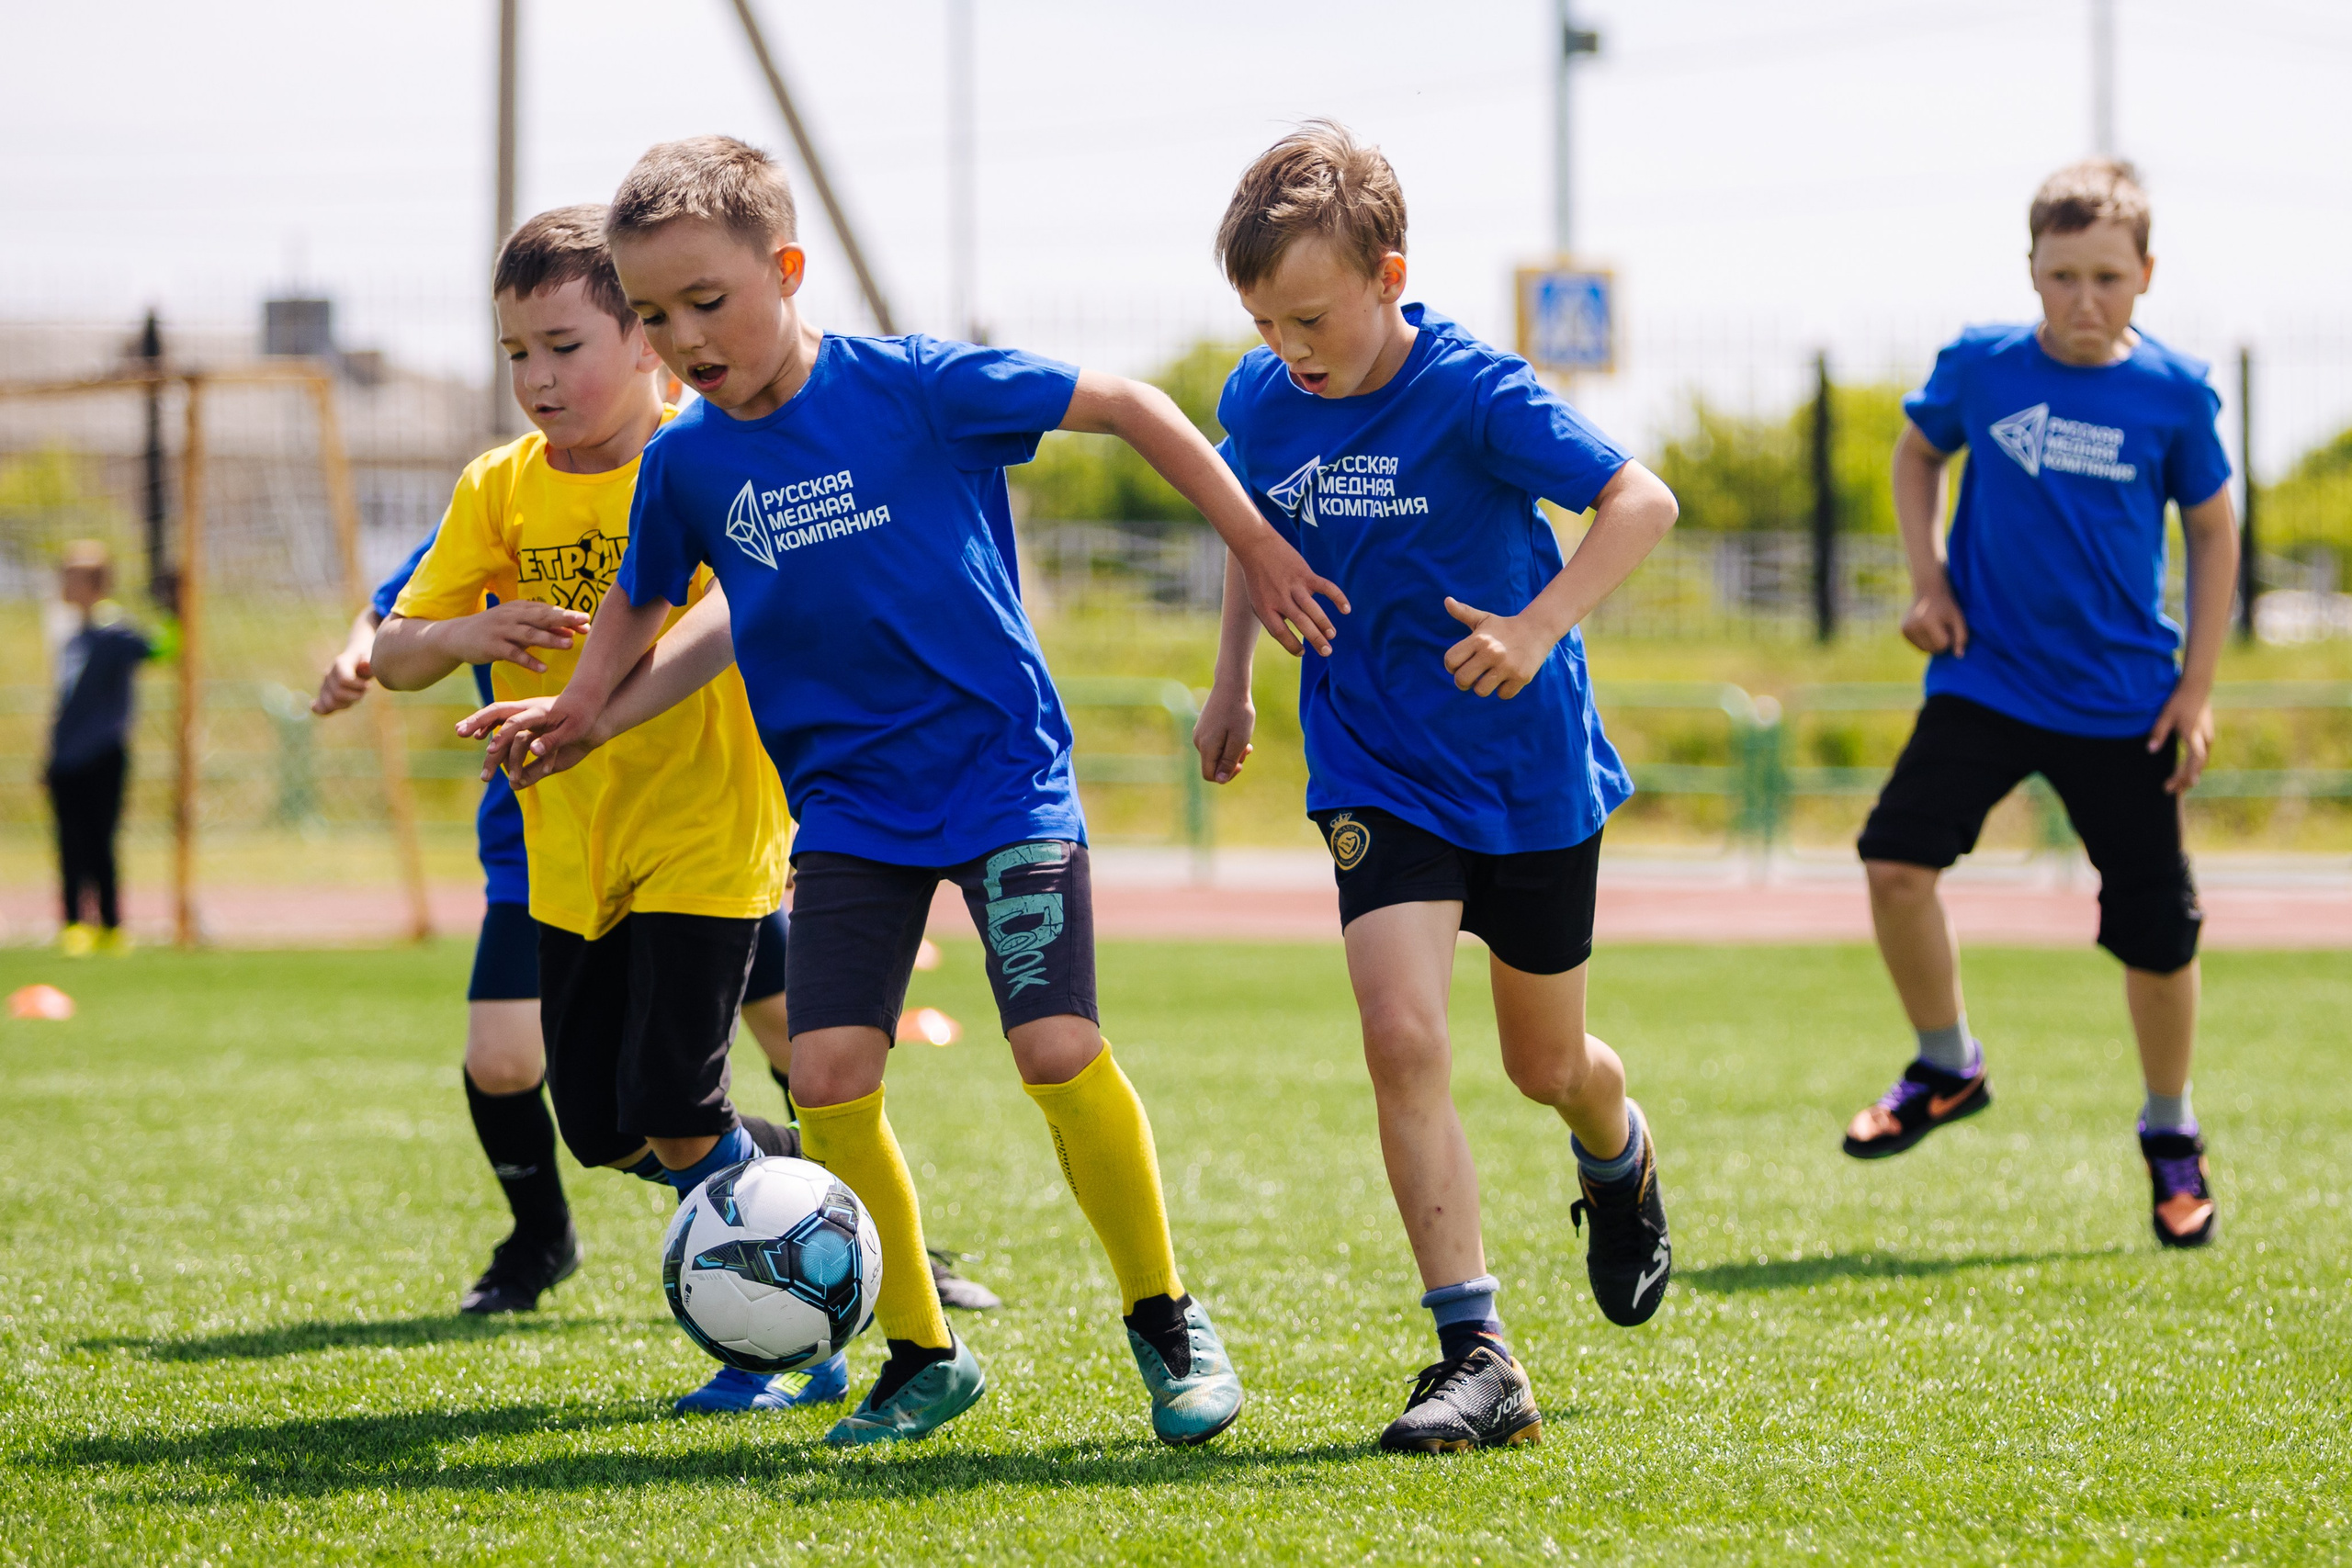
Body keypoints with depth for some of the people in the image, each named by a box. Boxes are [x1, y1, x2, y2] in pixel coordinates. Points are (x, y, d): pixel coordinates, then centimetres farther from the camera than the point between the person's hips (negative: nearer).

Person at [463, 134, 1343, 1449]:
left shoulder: (914, 389, -15)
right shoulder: (686, 464, -1)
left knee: (1060, 1054, -15)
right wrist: (581, 712, 2)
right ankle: (925, 1354, 8)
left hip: (1005, 778, -4)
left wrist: (1258, 547, -4)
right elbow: (641, 605, 19)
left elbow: (1129, 406, -7)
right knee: (831, 1079, -9)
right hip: (849, 805, 4)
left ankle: (1169, 1321, 6)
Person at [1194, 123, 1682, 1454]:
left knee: (1546, 1066, 14)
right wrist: (1234, 678, 16)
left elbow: (1642, 501, -20)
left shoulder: (1476, 394, -22)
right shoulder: (1259, 404, -6)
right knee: (1403, 1037, -19)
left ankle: (1623, 1160, 53)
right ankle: (1478, 1359, -17)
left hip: (1530, 770, -2)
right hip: (1380, 777, 2)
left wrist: (1540, 625, -32)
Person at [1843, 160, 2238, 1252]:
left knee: (2156, 926, 3)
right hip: (1985, 679, 0)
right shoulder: (1982, 367, -6)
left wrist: (2198, 687, 2)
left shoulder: (2174, 395, -7)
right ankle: (1947, 1068, 5)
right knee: (1896, 856, -19)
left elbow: (2213, 530, 5)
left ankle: (2170, 1136, 27)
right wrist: (1927, 580, 3)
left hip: (2124, 702, 0)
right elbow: (1918, 453, 15)